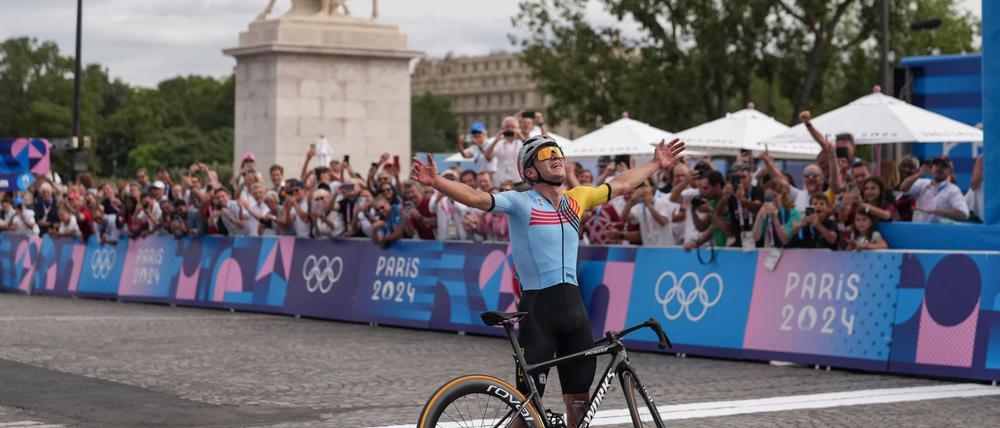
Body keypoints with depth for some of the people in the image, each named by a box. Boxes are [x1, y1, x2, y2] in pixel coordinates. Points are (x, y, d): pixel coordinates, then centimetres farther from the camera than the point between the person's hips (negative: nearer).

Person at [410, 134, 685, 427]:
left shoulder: (577, 198, 12)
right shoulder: (521, 203, -5)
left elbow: (621, 185, 27)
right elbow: (476, 198, -20)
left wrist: (657, 164, 36)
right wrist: (436, 181, -35)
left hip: (574, 305, 6)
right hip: (538, 307, -6)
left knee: (579, 401, 12)